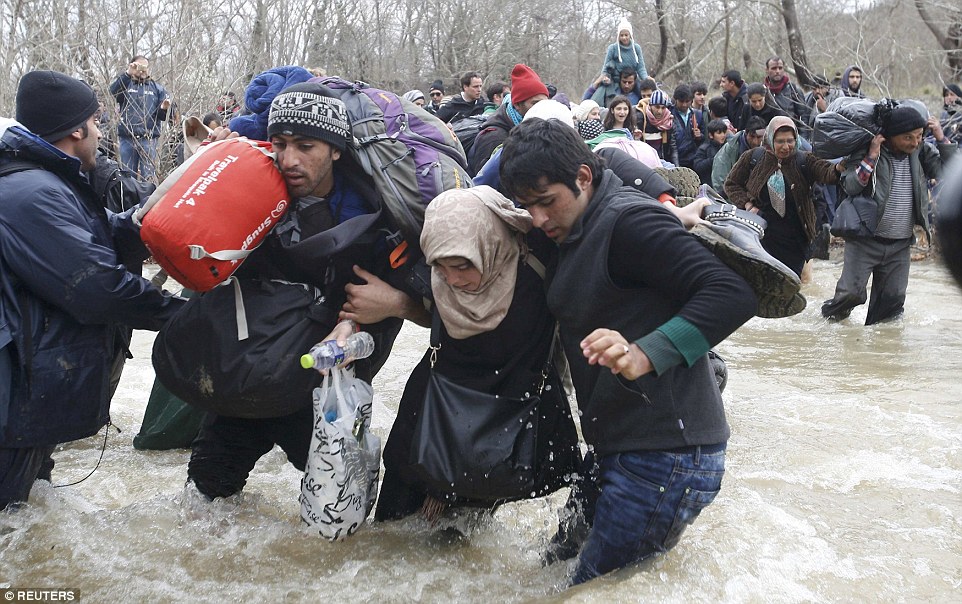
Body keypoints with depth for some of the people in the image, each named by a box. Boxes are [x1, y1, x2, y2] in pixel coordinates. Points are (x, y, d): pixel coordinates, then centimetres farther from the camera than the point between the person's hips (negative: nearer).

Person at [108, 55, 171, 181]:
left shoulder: (157, 88, 11)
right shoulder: (125, 85, 9)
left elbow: (161, 116, 7)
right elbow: (113, 91, -14)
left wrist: (164, 108, -18)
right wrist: (128, 74, -25)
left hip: (148, 138, -1)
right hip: (127, 137, 1)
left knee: (148, 176, -4)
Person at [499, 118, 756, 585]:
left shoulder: (628, 220, -16)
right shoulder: (572, 235, 14)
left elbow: (733, 295, -24)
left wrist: (645, 354, -35)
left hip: (666, 458, -10)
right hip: (620, 449, 10)